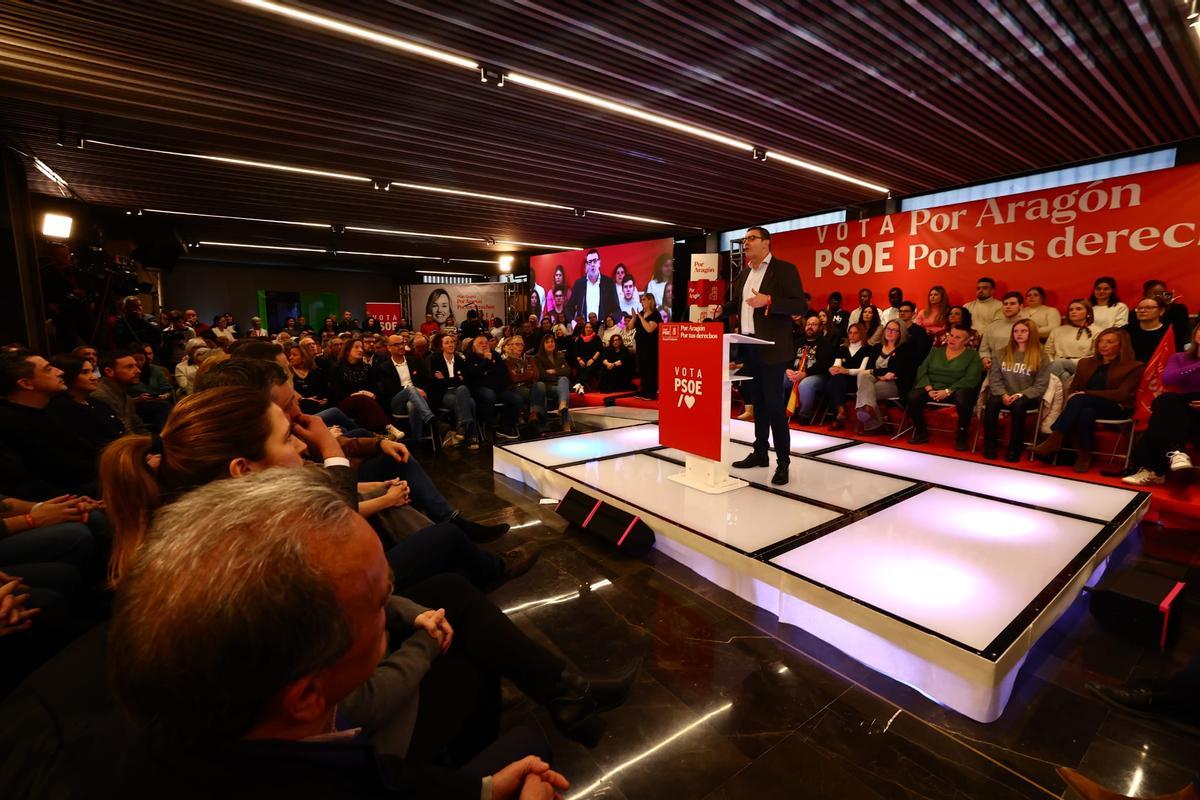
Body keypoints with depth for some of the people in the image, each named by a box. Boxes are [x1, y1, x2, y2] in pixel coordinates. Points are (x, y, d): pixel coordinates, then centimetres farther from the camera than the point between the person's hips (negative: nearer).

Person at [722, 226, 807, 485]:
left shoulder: (784, 269, -6)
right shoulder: (743, 274, 15)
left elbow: (801, 306, -13)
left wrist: (768, 301, -24)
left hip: (771, 348, -7)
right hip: (748, 347, 7)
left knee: (774, 403, -5)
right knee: (758, 402, 14)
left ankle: (783, 462, 3)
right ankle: (760, 453, 25)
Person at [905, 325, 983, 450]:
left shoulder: (972, 355, 6)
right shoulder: (935, 351, 16)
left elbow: (971, 379, -7)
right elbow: (922, 370, 6)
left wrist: (947, 391, -20)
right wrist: (929, 389, -12)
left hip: (955, 390, -3)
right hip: (932, 388, 3)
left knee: (963, 400, -37)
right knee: (912, 397, -26)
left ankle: (961, 436, -15)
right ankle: (921, 432, -8)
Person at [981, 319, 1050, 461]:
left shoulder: (1041, 357, 4)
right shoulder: (1002, 353, 12)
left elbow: (1040, 385, -2)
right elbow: (994, 378, 5)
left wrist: (1020, 395, -17)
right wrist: (1003, 394, -12)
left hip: (1027, 398, -2)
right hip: (1004, 396, 2)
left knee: (1018, 405, -36)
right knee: (992, 402, -32)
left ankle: (1015, 448, -25)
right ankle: (990, 444, -22)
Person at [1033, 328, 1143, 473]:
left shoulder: (1134, 367, 5)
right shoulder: (1085, 363, 18)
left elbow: (1123, 395, -8)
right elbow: (1074, 388, 16)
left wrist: (1086, 394, -17)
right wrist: (1073, 397, -9)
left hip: (1117, 409, -3)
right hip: (1087, 406, 4)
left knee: (1080, 399, -35)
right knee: (1087, 412, -36)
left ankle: (1054, 440, -38)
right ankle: (1084, 455, -32)